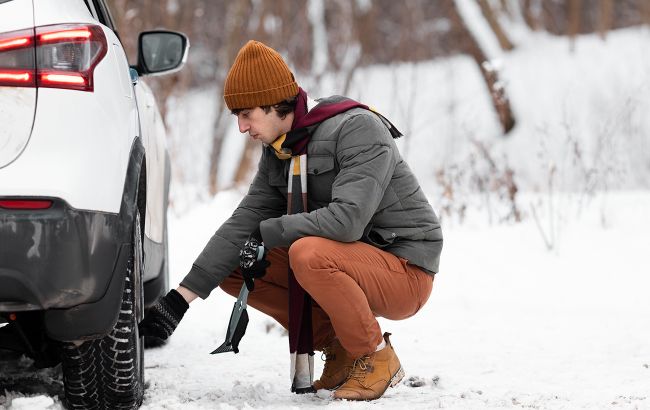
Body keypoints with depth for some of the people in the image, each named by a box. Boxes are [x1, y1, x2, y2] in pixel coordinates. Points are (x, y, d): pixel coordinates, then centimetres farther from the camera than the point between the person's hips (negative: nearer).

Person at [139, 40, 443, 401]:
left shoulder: (359, 130, -19)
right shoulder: (278, 154, 6)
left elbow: (347, 219, -31)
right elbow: (243, 224, 0)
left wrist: (267, 234, -19)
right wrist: (180, 300, -8)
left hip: (406, 271, -8)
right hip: (351, 267, 8)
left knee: (309, 253, -35)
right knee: (232, 267, 0)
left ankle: (377, 357, -13)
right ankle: (339, 347, 6)